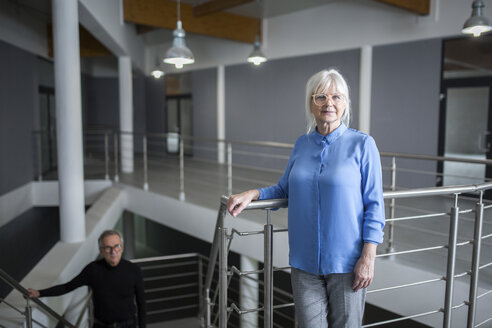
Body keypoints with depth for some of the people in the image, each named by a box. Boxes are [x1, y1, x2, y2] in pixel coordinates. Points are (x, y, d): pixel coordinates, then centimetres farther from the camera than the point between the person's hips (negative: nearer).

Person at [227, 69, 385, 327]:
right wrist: (252, 195, -3)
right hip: (305, 261, 4)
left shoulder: (362, 144, -6)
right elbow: (284, 189, 15)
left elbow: (374, 205, -7)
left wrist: (368, 256, -13)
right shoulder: (302, 144, 6)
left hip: (346, 262, -3)